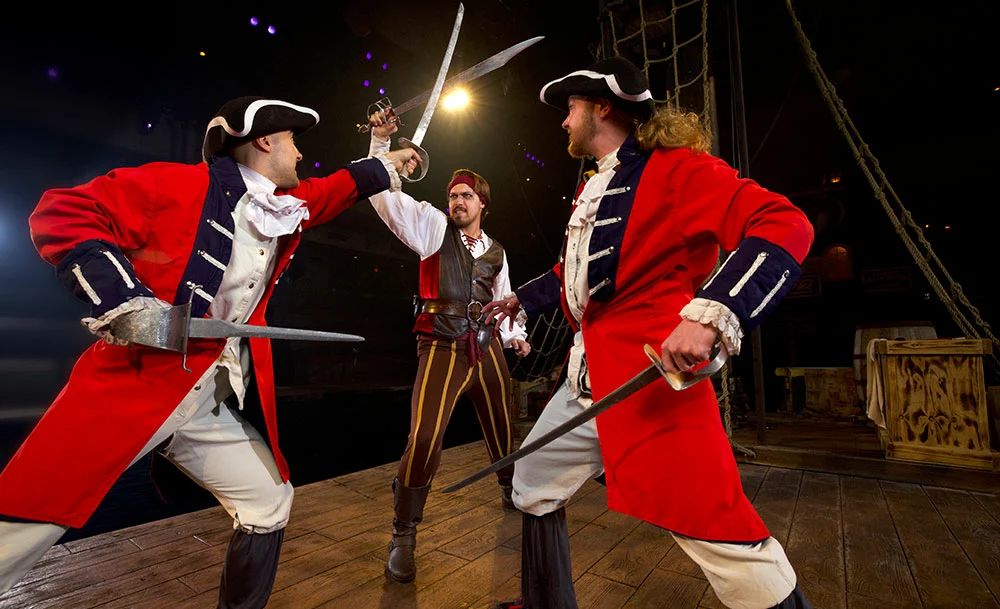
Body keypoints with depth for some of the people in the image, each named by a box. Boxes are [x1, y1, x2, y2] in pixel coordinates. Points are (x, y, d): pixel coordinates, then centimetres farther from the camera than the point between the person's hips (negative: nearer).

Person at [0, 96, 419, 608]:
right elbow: (62, 212, -6)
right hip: (126, 389, -6)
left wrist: (386, 163, 38)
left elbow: (340, 188, 29)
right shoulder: (181, 184, -8)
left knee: (269, 505, 11)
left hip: (209, 404, 6)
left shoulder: (290, 207, 11)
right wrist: (117, 293, -19)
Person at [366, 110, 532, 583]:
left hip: (486, 349, 5)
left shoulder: (496, 251, 15)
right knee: (424, 439, -17)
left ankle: (511, 492, 45)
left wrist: (514, 334, 13)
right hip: (441, 348, -4)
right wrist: (381, 142, -15)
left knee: (502, 429, 16)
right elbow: (386, 195, -7)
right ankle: (403, 537, 3)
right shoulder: (435, 226, 3)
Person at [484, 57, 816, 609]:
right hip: (587, 378, 9)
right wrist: (522, 298, 36)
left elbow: (786, 225, -17)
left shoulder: (674, 167, -7)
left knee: (722, 538, -8)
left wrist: (709, 315, -29)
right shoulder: (591, 190, 20)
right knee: (533, 486, 18)